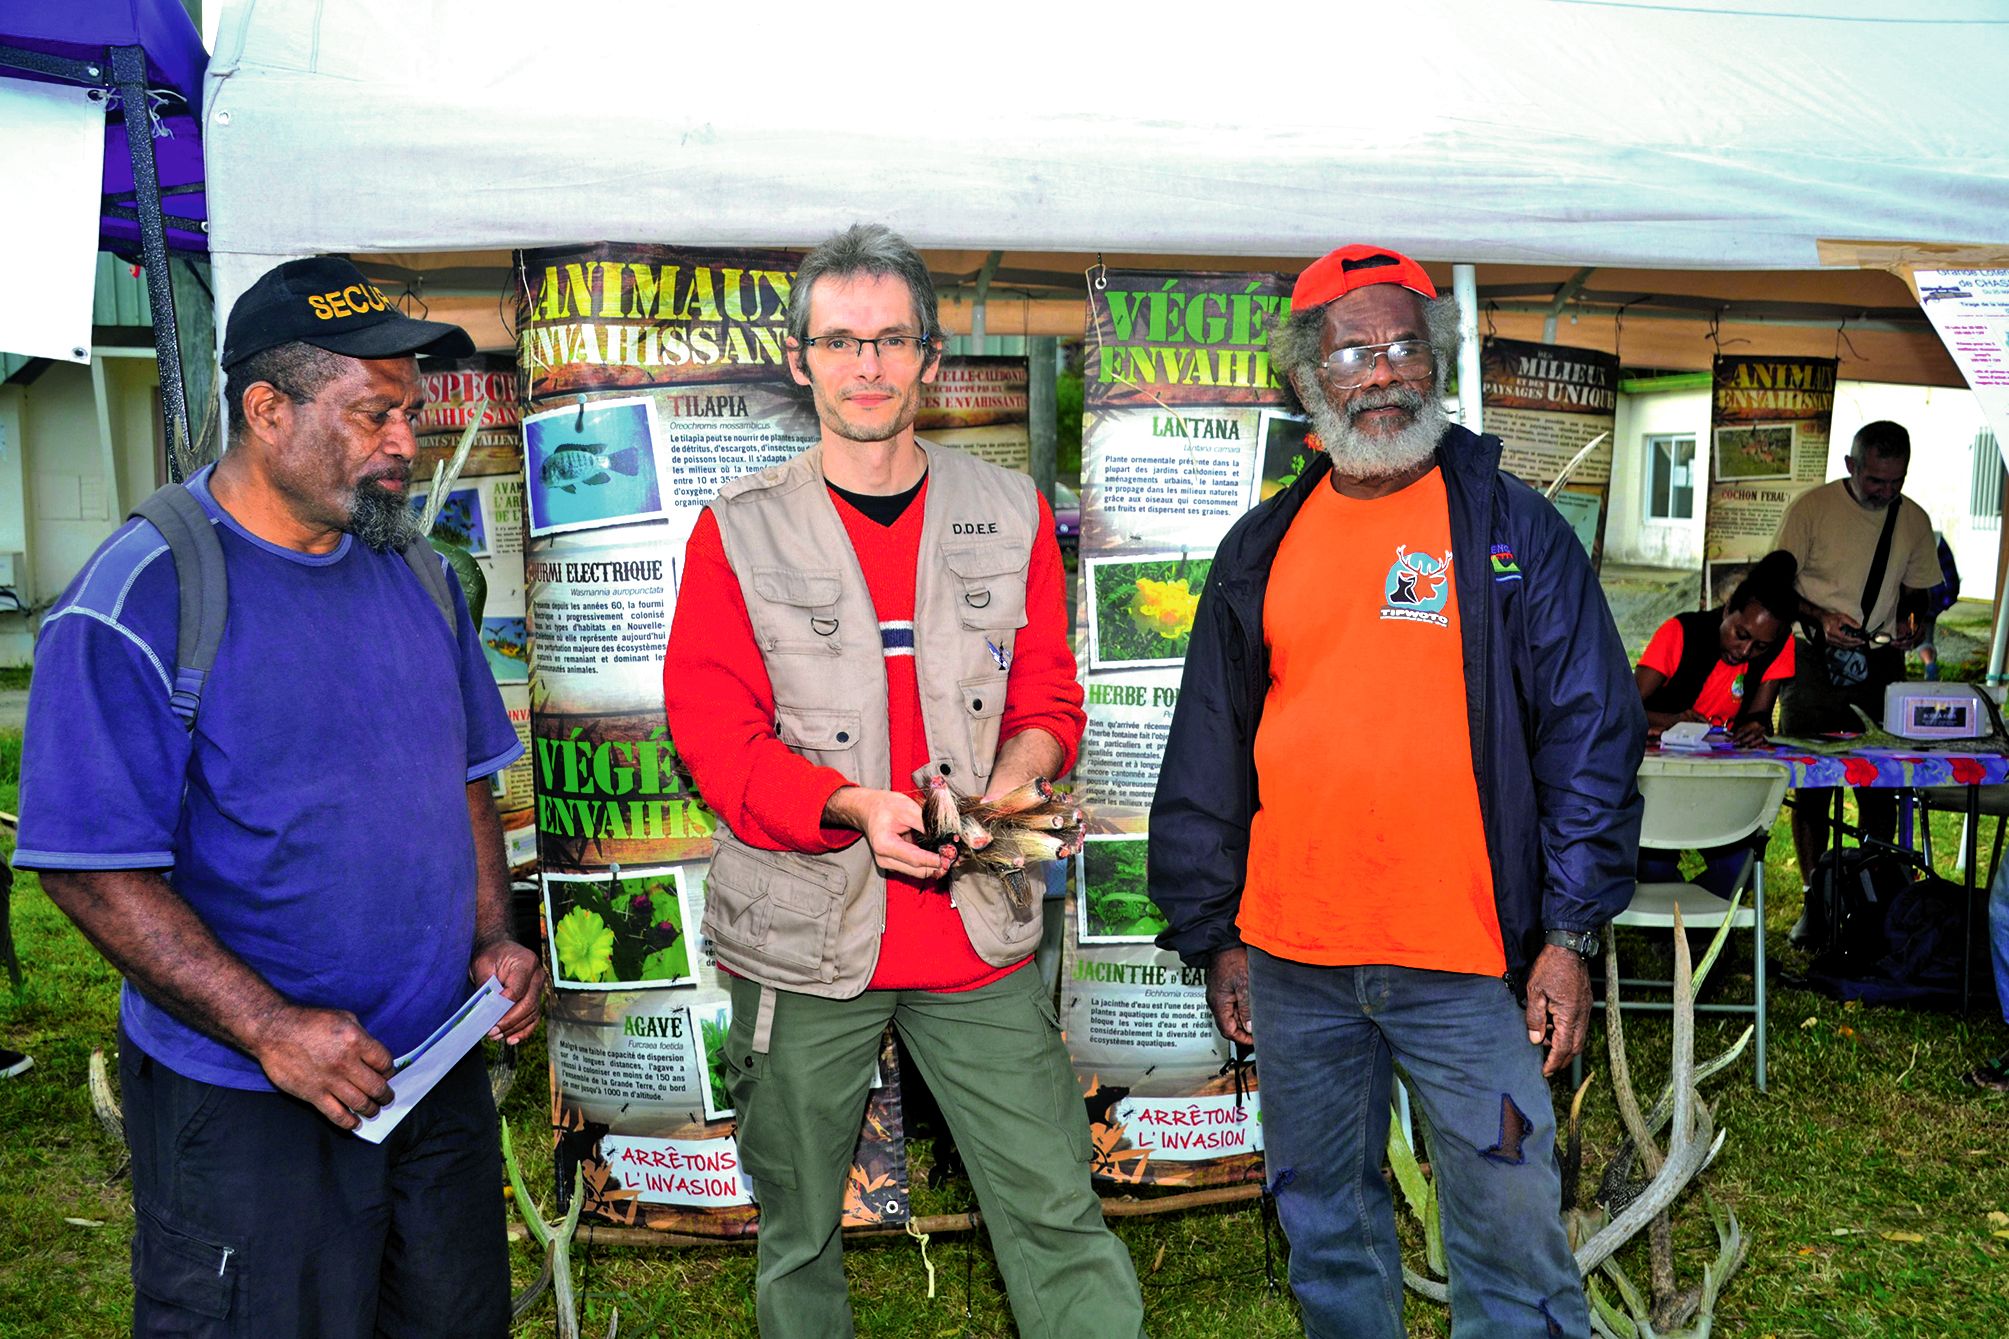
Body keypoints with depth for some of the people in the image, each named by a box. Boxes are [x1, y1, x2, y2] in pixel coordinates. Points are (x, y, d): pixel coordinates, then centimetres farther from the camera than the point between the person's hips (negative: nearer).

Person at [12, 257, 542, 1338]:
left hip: (442, 1071, 6)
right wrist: (268, 1028, -21)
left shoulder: (414, 570, 5)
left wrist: (496, 937, 1)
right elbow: (91, 867, -18)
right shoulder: (139, 598, -16)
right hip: (245, 1106, -6)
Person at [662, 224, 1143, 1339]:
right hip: (804, 939, 0)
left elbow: (1047, 699, 9)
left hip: (979, 934, 1)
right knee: (798, 1236, 15)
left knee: (1059, 1218, 2)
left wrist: (1011, 780, -14)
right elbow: (715, 734, -4)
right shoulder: (737, 532, 1)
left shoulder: (1012, 517, 7)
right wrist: (854, 807, -21)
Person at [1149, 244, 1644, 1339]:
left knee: (1513, 1236, 5)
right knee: (1324, 1226, 17)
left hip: (1467, 961, -3)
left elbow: (1591, 734, -2)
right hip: (1292, 957, 3)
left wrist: (1570, 933, -7)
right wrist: (1216, 937, 9)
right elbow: (1208, 757, 11)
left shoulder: (1513, 529, 0)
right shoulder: (1260, 550, 7)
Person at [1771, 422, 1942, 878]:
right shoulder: (1812, 507, -5)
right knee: (1811, 782, -2)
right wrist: (1820, 617, -19)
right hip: (1814, 660, -3)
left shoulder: (1914, 520, 8)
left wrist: (1909, 620, -3)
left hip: (1881, 662, 3)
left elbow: (1915, 589, 19)